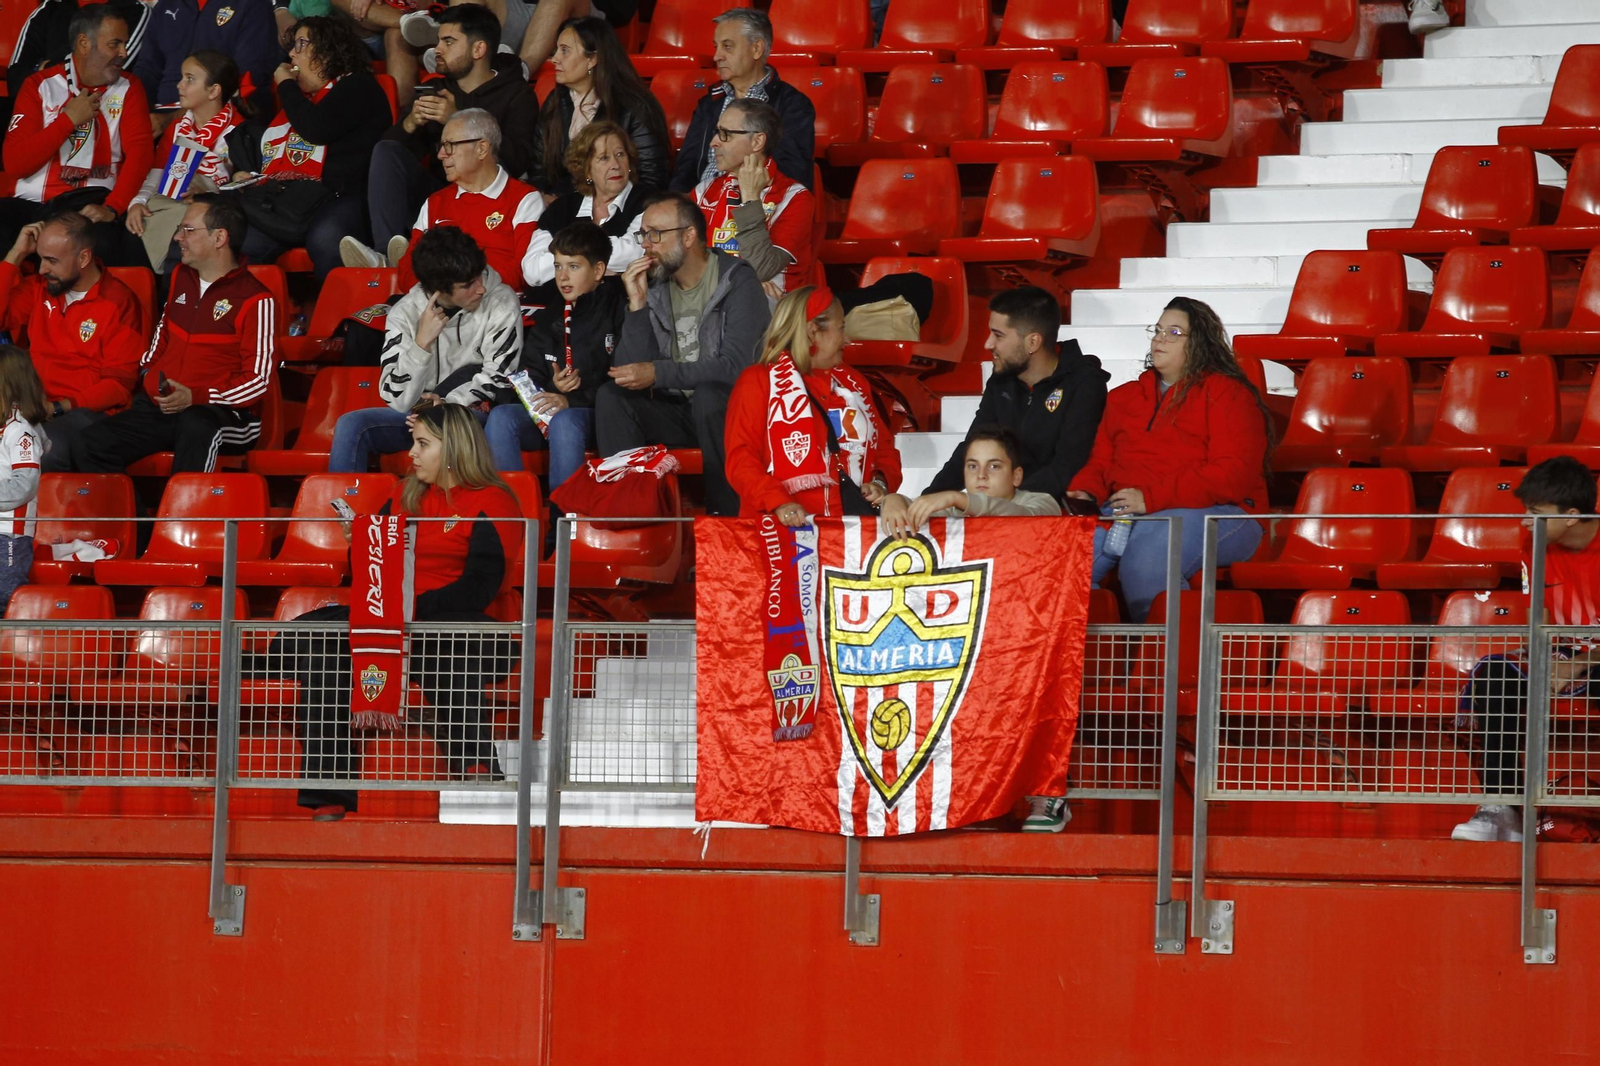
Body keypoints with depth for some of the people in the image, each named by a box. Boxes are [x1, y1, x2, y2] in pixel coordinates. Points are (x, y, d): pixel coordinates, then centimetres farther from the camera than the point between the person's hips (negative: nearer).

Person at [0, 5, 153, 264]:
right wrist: (69, 119, -6)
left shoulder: (127, 89, 10)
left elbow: (139, 152, -6)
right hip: (29, 201, 1)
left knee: (104, 240, -36)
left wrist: (112, 208, -22)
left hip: (89, 203, 0)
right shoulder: (40, 85, 8)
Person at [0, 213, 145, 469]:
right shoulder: (40, 288, 16)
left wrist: (57, 408, -14)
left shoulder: (118, 303, -1)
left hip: (85, 410, -4)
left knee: (45, 450, -37)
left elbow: (119, 385, -3)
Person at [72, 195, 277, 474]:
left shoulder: (255, 300, -5)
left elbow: (258, 380, -9)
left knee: (195, 426, -43)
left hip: (218, 411, -7)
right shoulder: (181, 278, 18)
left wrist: (195, 397, -19)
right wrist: (146, 374, 20)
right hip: (157, 407, 7)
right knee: (87, 445, -17)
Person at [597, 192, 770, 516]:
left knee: (707, 394, -36)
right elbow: (630, 372, -2)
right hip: (677, 412, 5)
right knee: (611, 397, -17)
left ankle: (727, 514, -26)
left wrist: (657, 373, -25)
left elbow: (735, 365, -22)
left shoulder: (737, 281, -10)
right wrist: (637, 305, -11)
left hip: (728, 411, -5)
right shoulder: (654, 288, 5)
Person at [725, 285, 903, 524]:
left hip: (853, 523, 4)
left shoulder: (853, 383, 26)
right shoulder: (758, 382, 8)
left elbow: (885, 448, 28)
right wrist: (778, 502, -21)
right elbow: (741, 459, -4)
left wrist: (881, 483, 4)